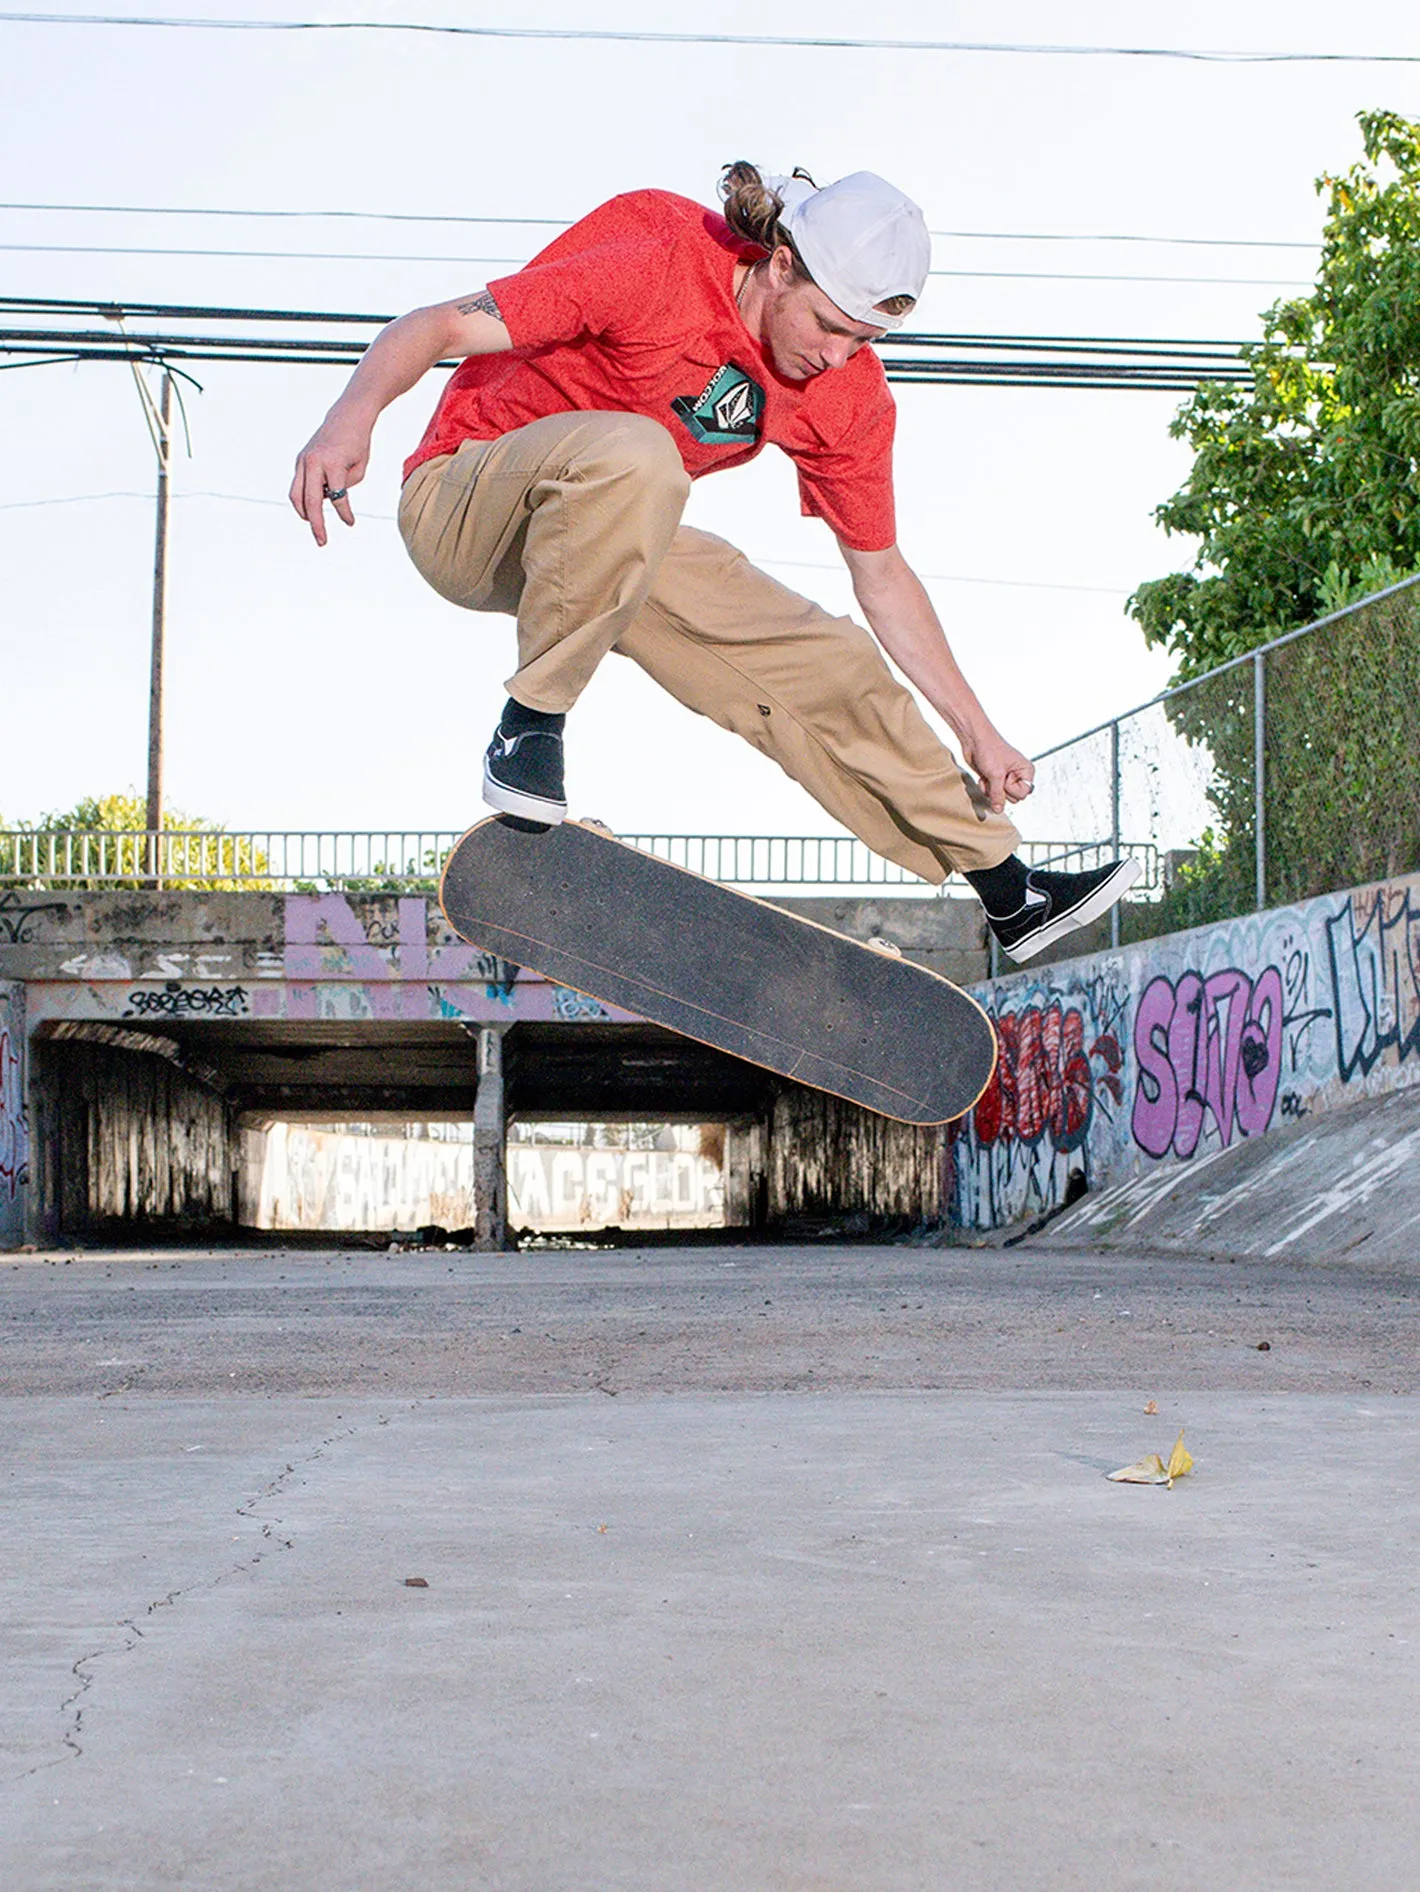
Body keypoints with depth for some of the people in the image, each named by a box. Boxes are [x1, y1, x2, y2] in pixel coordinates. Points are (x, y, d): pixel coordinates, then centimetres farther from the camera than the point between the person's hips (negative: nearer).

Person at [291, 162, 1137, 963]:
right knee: (632, 456, -39)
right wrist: (354, 419, -48)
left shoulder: (849, 397, -7)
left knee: (830, 667, 0)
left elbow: (881, 573, 4)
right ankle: (529, 728, -28)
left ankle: (1008, 893, 14)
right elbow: (437, 328, -29)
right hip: (461, 513, -6)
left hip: (613, 543, 6)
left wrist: (976, 729, 2)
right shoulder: (659, 265, -27)